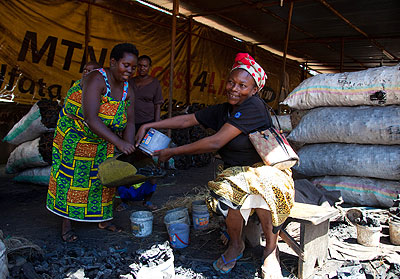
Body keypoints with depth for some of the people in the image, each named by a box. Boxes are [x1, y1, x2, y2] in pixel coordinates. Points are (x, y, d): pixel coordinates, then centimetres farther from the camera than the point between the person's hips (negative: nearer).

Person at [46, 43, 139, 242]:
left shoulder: (127, 90, -7)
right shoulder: (96, 80, -29)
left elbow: (130, 123, -7)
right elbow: (91, 119, -39)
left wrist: (129, 148, -23)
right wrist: (118, 142, -45)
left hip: (104, 138, 7)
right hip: (75, 134, -6)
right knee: (72, 176, 3)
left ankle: (104, 219, 27)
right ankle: (67, 223, 16)